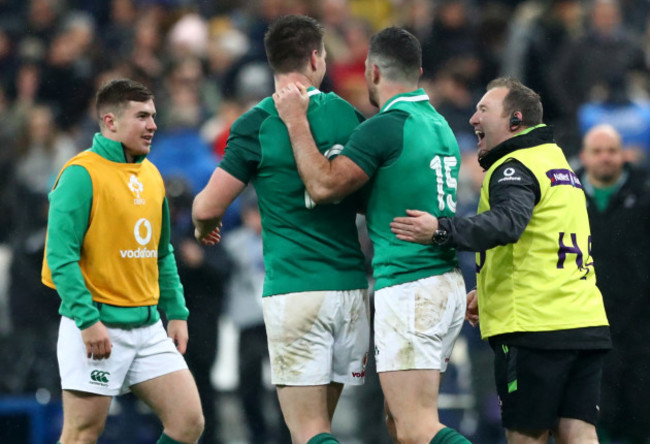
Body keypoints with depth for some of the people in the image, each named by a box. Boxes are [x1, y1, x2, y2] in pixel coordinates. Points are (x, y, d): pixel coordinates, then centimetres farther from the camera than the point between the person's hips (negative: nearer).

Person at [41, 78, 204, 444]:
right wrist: (87, 319, -21)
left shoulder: (151, 176, 13)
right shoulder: (82, 174, -10)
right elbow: (61, 256, -16)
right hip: (97, 327, -7)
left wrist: (177, 313, 15)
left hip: (148, 326, 7)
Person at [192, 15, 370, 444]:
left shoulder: (257, 124, -6)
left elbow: (208, 207, -3)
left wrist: (203, 226, 20)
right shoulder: (348, 115, 7)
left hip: (294, 290, -5)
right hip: (351, 285, 5)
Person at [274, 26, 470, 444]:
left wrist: (296, 120, -5)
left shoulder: (386, 127, -13)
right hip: (448, 284, 9)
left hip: (409, 291, -9)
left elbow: (324, 185, -13)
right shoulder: (439, 125, 15)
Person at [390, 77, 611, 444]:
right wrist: (488, 292, 35)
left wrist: (442, 231, -38)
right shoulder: (559, 163, 23)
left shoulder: (515, 168, -7)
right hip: (587, 323, 8)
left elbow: (507, 222, -28)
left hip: (536, 327, -8)